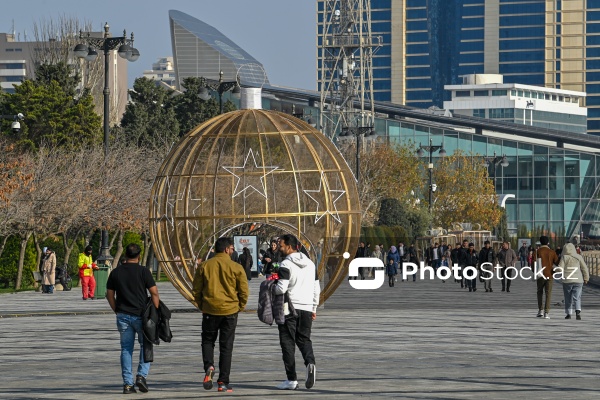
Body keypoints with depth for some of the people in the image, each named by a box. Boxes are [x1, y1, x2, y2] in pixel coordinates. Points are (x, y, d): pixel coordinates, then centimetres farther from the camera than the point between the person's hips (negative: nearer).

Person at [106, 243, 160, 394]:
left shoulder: (115, 272, 5)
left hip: (123, 315, 3)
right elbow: (154, 293, -9)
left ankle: (127, 384, 3)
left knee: (126, 349, 6)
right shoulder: (143, 271, -6)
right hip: (141, 315, -3)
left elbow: (110, 295, 10)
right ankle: (142, 375, -4)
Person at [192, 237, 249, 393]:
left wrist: (202, 306, 17)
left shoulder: (204, 266, -1)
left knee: (208, 341, 18)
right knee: (226, 346, 6)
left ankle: (209, 366, -9)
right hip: (230, 311, -1)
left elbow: (196, 290, 3)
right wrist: (239, 307, 12)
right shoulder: (236, 268, -6)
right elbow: (244, 291, -4)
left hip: (209, 310, 1)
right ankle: (223, 382, 5)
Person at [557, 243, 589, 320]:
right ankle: (578, 311, -23)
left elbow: (560, 268, -8)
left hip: (567, 280, -1)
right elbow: (584, 268, 1)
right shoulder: (579, 257, 1)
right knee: (577, 297, -1)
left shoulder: (564, 257, -5)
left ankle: (568, 314, 16)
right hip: (578, 280, 1)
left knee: (568, 298, 12)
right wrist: (586, 278, 10)